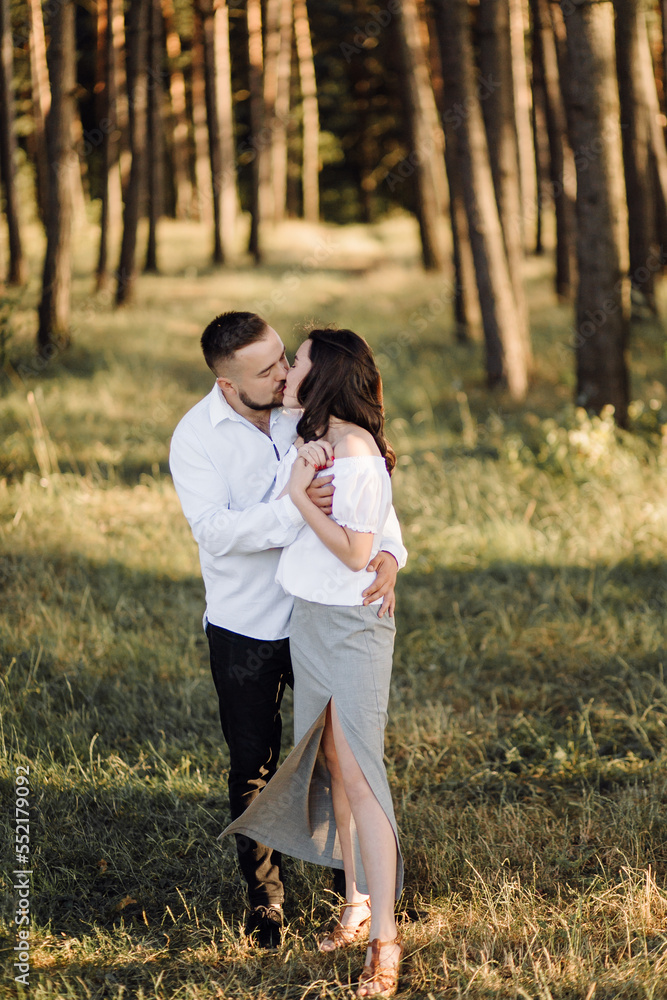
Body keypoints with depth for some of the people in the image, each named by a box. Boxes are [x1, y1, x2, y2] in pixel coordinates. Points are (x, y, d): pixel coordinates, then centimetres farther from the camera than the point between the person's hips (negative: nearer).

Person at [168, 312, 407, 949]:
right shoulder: (195, 437, -14)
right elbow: (214, 530, -26)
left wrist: (387, 551, -24)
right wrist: (294, 509, -39)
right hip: (245, 628, -2)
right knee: (253, 764, 8)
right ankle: (264, 900, 24)